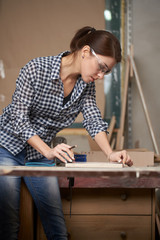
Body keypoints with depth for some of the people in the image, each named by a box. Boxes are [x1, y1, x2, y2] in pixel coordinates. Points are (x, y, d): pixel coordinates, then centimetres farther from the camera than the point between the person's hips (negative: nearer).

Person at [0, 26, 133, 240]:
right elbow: (18, 118, -21)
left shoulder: (86, 84, -3)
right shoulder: (36, 69, -21)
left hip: (40, 153, 5)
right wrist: (48, 151, -30)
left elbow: (93, 119, -5)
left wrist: (110, 153, -22)